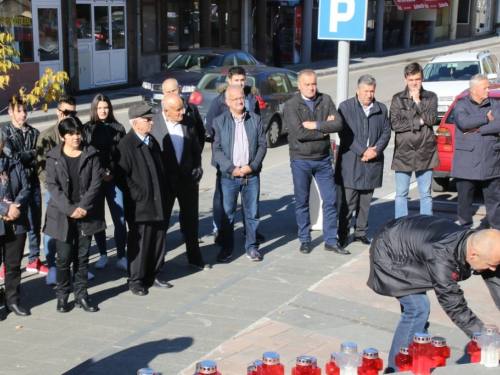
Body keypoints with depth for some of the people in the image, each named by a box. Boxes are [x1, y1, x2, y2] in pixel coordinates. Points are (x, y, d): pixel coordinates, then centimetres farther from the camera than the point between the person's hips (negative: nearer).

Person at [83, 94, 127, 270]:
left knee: (120, 219, -7)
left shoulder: (118, 128, 9)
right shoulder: (87, 129, 5)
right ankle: (103, 255, 19)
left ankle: (121, 257, -1)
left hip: (114, 178, 0)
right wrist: (100, 172, -10)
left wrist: (111, 172, -5)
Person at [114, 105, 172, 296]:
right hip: (140, 205, -7)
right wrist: (139, 194, -17)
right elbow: (121, 176, -16)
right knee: (139, 243, 3)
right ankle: (136, 280, 15)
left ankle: (152, 276, 26)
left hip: (158, 203, 7)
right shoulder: (126, 145, -12)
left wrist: (163, 194, 12)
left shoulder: (152, 141, 12)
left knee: (158, 241, 12)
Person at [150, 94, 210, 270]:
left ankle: (194, 257, 31)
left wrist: (197, 167, -3)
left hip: (188, 179, 4)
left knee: (191, 220, 15)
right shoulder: (152, 123, -13)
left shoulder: (189, 123, 0)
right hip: (164, 181, -4)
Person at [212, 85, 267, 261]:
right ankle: (226, 248, 17)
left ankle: (252, 247, 18)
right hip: (228, 175, -1)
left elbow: (262, 145, 4)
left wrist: (252, 166, -8)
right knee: (227, 213, 5)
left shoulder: (255, 119, 6)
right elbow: (217, 149, -3)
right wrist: (232, 168, -13)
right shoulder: (219, 121, 1)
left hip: (251, 175, 1)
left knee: (252, 212, 6)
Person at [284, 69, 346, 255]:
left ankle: (331, 240, 14)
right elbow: (299, 133, -20)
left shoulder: (326, 100, 3)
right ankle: (305, 240, 20)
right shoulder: (291, 104, -8)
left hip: (323, 159, 3)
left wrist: (315, 125, -18)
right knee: (302, 202, 7)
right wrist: (325, 130, -11)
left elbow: (338, 124, -10)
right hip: (300, 160, -3)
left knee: (330, 199, 4)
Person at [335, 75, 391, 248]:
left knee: (366, 202, 10)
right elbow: (345, 134, -9)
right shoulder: (345, 107, -1)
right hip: (351, 163, -4)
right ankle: (343, 234, 4)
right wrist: (363, 151, -15)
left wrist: (376, 150, -8)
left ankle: (361, 232, 22)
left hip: (372, 162, 4)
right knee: (347, 202, -4)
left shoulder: (381, 109, 11)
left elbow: (386, 132, 9)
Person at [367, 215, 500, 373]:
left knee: (418, 308, 10)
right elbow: (454, 306, -35)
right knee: (418, 308, -17)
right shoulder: (441, 257, -41)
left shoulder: (480, 244, -20)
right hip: (389, 253, -8)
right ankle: (397, 370, -6)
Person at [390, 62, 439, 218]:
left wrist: (417, 101, -9)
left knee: (426, 194, 7)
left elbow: (431, 119, -9)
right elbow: (395, 124, -8)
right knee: (401, 194, 5)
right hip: (403, 152, 0)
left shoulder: (431, 97, 6)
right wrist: (419, 122, -9)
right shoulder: (397, 99, 3)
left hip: (425, 152, 0)